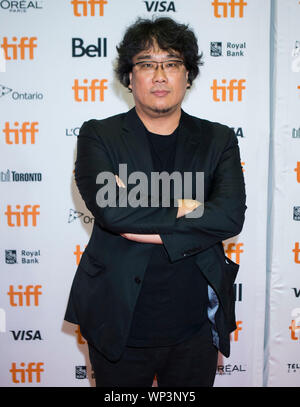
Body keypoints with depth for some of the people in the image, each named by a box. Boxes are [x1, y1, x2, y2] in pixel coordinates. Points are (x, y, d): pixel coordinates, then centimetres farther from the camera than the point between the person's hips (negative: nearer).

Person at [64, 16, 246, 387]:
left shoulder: (219, 140, 2)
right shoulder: (98, 135, -2)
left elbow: (231, 216, -13)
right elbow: (110, 209, -19)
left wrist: (140, 223, -18)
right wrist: (185, 210, -13)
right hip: (119, 327, -1)